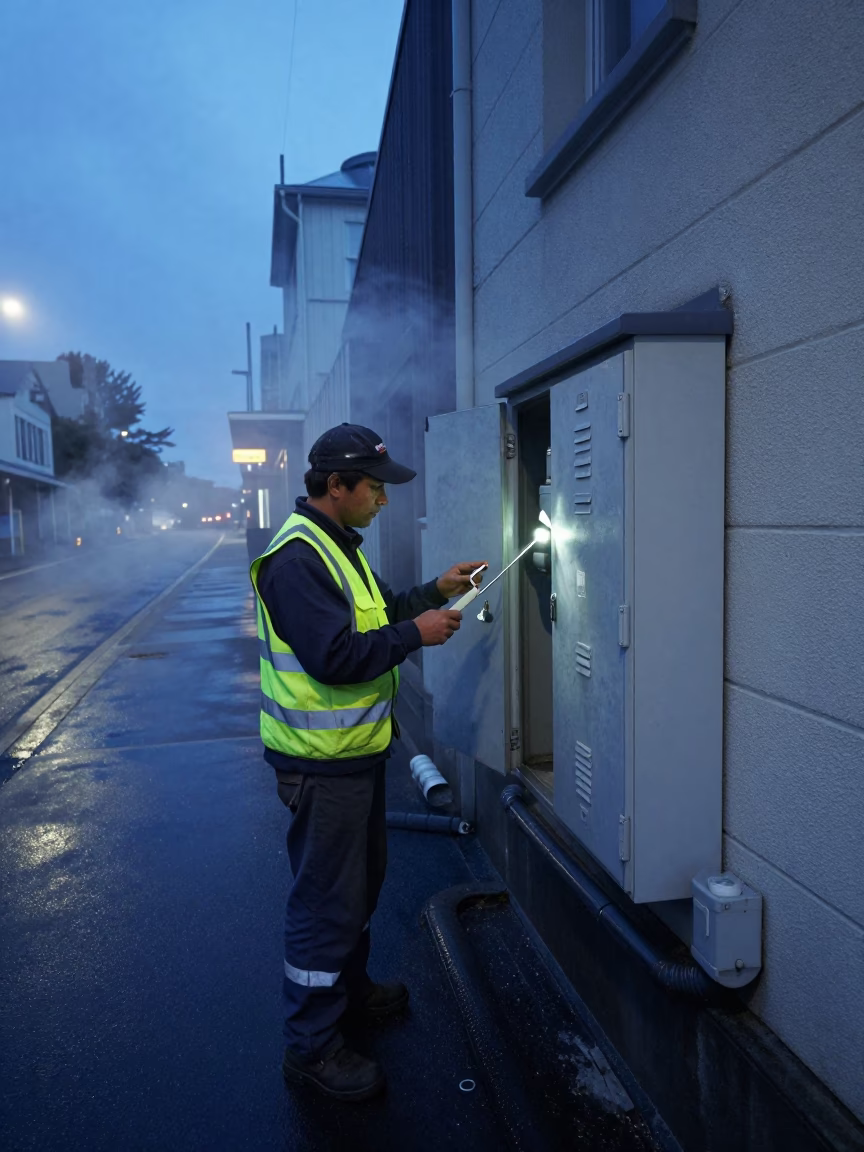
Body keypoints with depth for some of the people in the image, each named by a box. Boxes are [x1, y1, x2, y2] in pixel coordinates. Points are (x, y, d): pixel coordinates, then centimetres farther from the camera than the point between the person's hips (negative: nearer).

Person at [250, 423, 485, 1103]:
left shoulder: (338, 547, 11)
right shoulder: (297, 556, -23)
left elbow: (372, 617, 18)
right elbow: (334, 656, -30)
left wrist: (435, 593, 7)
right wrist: (416, 633, -21)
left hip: (357, 752, 11)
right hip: (322, 762, -11)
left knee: (361, 880, 25)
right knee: (326, 900, 3)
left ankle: (348, 988, 46)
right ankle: (312, 1047, 21)